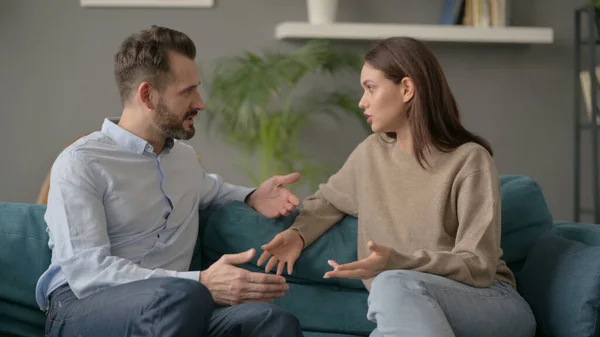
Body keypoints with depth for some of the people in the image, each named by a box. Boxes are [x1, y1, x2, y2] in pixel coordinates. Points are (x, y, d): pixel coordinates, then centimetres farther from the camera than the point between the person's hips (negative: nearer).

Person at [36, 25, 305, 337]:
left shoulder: (184, 156, 19)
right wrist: (201, 284, -26)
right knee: (182, 297, -39)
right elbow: (87, 272, -17)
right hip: (82, 309, -5)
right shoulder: (80, 163, -5)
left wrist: (252, 198, 20)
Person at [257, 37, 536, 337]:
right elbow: (327, 199, 31)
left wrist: (395, 262, -27)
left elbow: (478, 266, -13)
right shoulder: (371, 153, 11)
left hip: (493, 305, -3)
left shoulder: (469, 160, -8)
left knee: (393, 284, -37)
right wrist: (298, 233, 9)